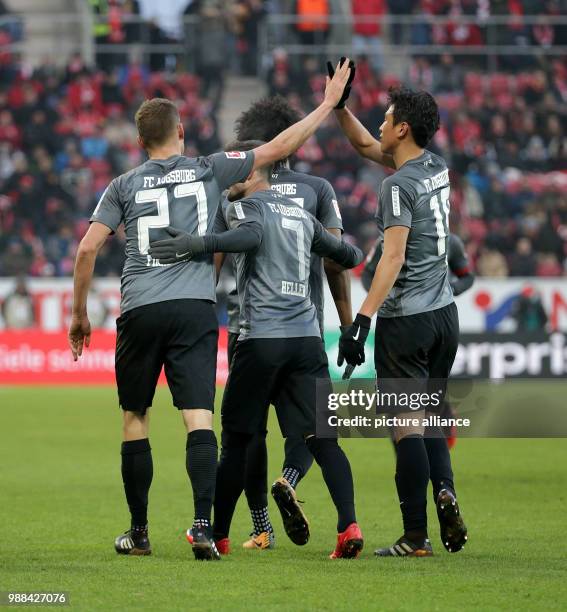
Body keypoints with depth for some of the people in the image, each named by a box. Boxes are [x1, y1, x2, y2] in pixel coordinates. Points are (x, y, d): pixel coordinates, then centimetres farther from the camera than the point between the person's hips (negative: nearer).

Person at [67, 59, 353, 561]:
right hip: (196, 308, -1)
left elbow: (88, 248, 4)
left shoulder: (124, 186, 10)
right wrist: (328, 104, 18)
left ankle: (138, 532, 16)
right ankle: (204, 526, -19)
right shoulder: (209, 170, 8)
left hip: (140, 312, 1)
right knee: (199, 419, -6)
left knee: (135, 420, 12)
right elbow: (279, 148, 8)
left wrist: (79, 315, 12)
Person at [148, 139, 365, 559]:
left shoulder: (244, 207, 1)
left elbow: (250, 236, -23)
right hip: (307, 337, 5)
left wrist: (198, 243, -35)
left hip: (261, 338, -5)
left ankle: (218, 533, 14)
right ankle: (349, 525, -18)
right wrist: (354, 253, 56)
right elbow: (346, 253, 33)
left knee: (237, 438, 7)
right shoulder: (301, 215, 20)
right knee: (321, 438, -1)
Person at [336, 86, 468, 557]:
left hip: (406, 320, -8)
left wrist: (363, 318, -25)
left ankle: (416, 538, -4)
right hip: (445, 313, 8)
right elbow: (366, 146, 23)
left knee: (407, 424, -4)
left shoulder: (400, 185, -15)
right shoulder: (437, 168, 9)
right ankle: (444, 489, -5)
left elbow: (394, 258, -22)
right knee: (429, 415, 19)